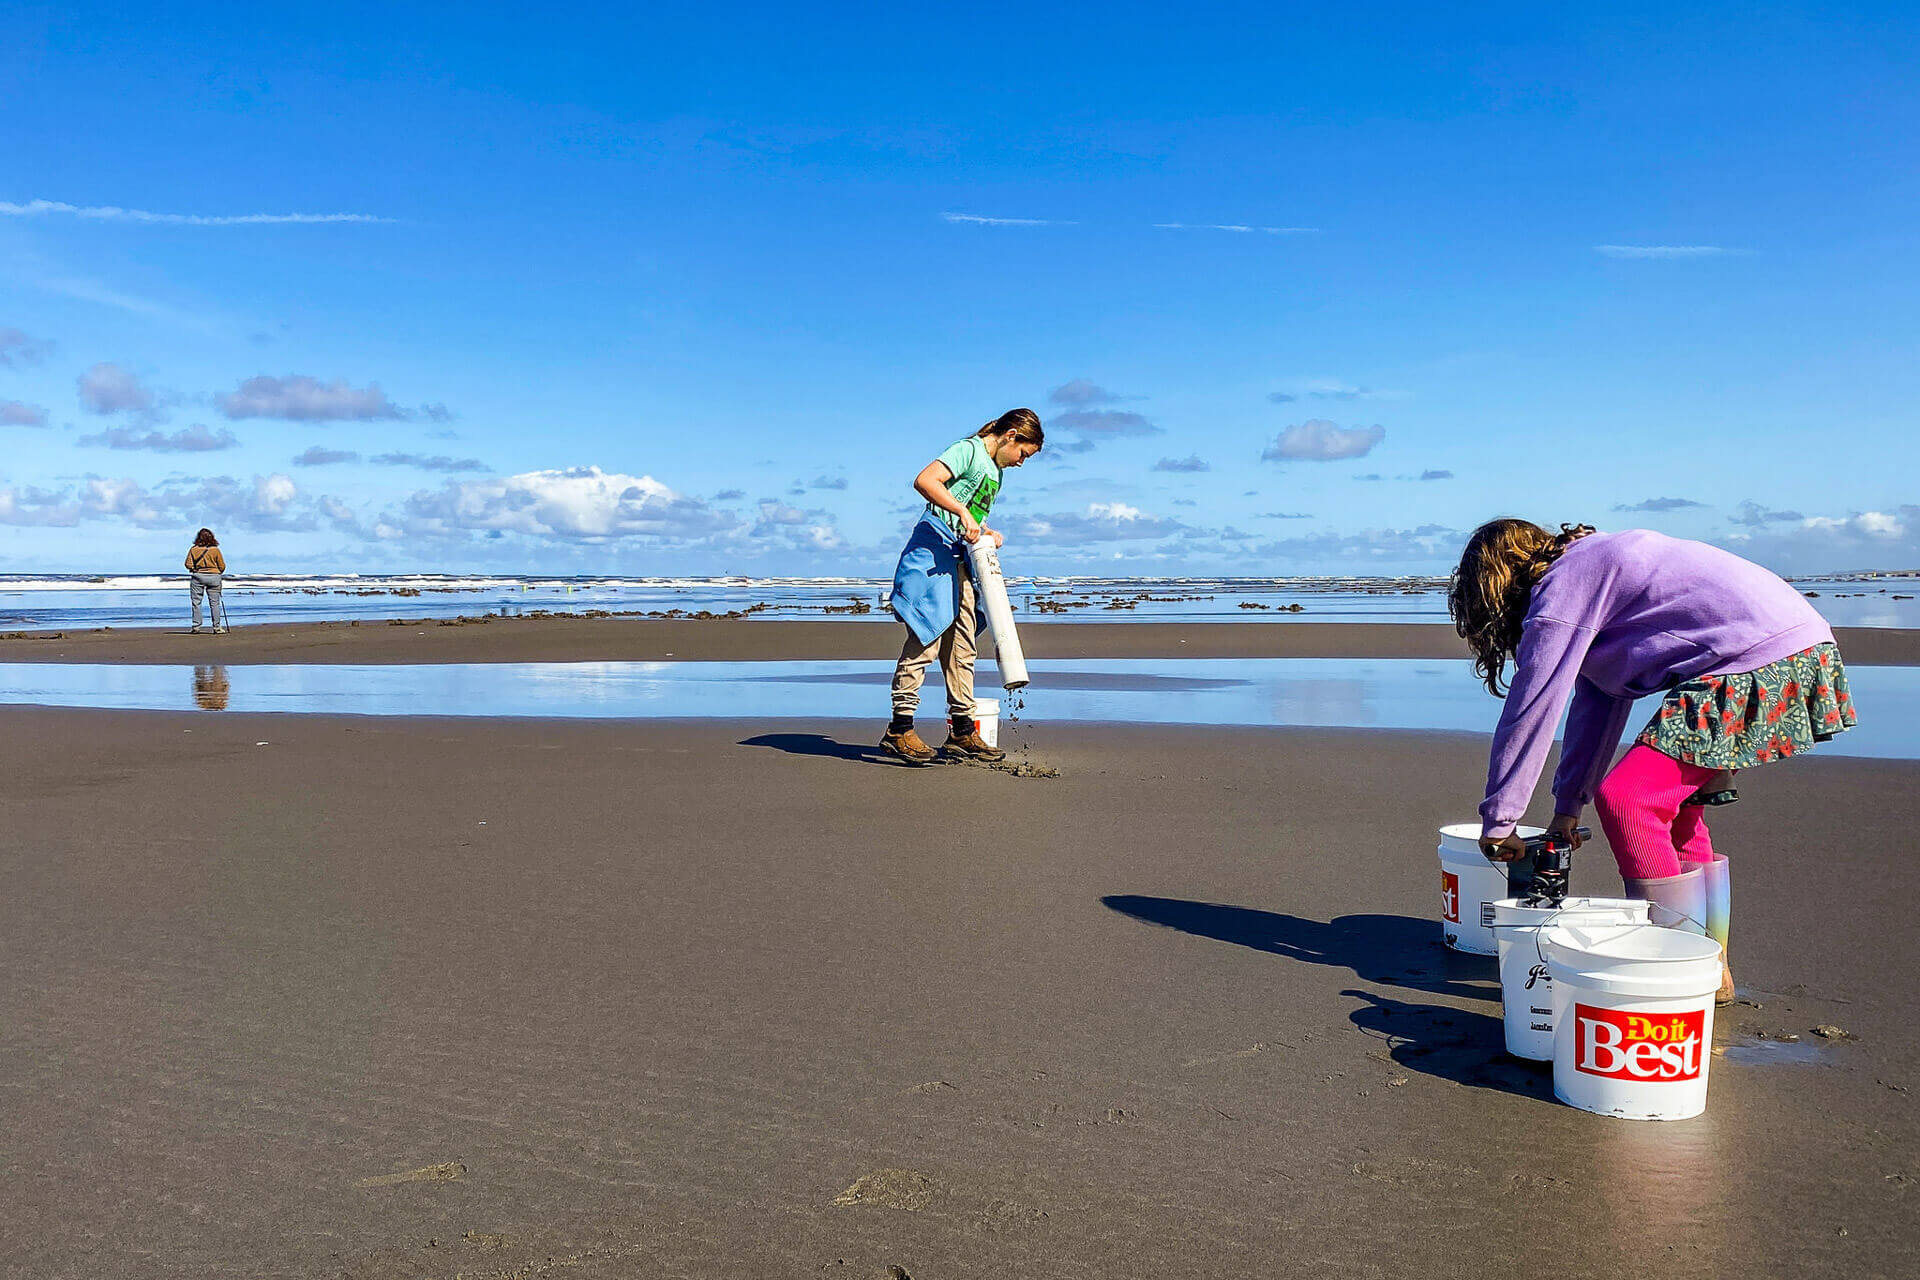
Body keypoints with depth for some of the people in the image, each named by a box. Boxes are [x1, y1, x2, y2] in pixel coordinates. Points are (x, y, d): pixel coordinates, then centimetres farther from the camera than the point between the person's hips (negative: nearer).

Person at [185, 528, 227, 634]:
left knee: (196, 603, 6)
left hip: (197, 577, 1)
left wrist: (194, 570, 17)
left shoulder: (193, 549, 0)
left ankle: (196, 627, 3)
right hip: (214, 577, -1)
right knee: (214, 603, 3)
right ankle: (217, 627, 2)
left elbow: (188, 564, -2)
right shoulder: (215, 550, -2)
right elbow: (222, 566, 0)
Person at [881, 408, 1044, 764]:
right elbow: (924, 481, -21)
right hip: (933, 552, -10)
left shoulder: (996, 471, 22)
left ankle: (962, 732, 15)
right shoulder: (969, 450, -6)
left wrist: (987, 534, 8)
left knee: (961, 646, 9)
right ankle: (900, 729, -9)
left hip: (962, 561, 10)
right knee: (925, 639, -12)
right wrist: (963, 513, -25)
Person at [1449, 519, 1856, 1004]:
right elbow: (1597, 701, 27)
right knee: (1668, 796, 19)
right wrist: (1567, 807, 30)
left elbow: (1530, 712, -7)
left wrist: (1498, 822, 0)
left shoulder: (1560, 587, -7)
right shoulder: (1592, 563, 22)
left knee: (1626, 798, -11)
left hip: (1762, 664, -10)